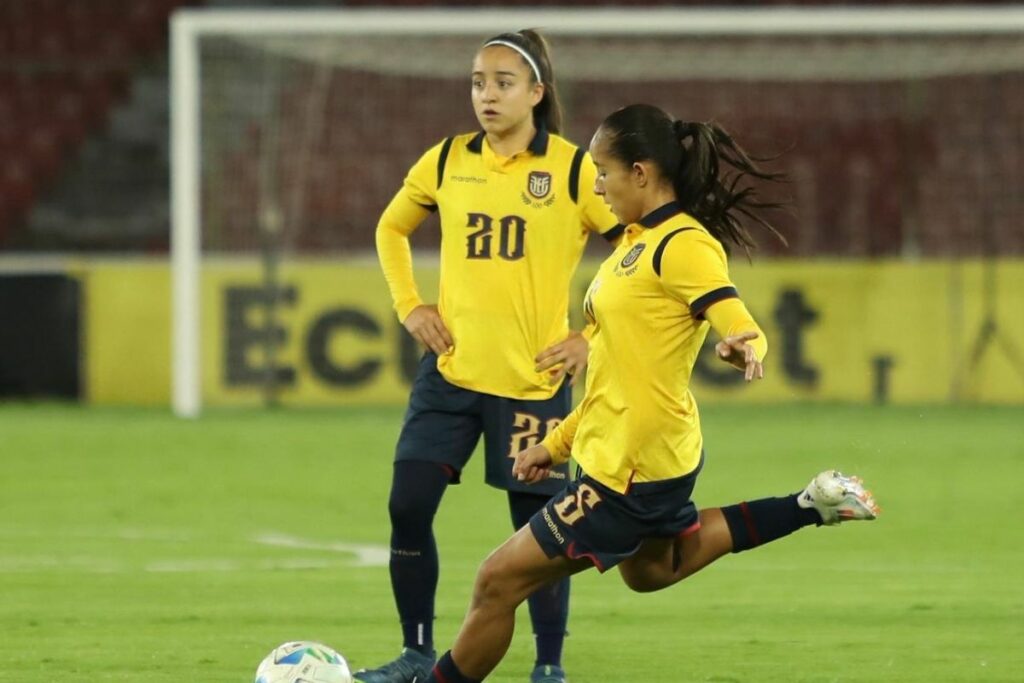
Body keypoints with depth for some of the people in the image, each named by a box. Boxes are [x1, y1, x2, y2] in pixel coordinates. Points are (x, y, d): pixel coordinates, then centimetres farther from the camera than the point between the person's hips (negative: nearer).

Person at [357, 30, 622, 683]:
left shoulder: (574, 170, -6)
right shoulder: (448, 161, 5)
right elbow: (392, 228, 22)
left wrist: (594, 336, -7)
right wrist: (408, 305, 8)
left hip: (534, 377, -3)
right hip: (450, 370, 3)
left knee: (539, 523, 1)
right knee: (408, 506, -3)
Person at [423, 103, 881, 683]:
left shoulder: (683, 245, -19)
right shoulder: (640, 242, 11)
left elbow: (743, 328, -29)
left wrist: (744, 349, -53)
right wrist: (559, 443, 21)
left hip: (632, 471, -11)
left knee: (501, 580, -4)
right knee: (651, 568, 35)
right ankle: (810, 507, 29)